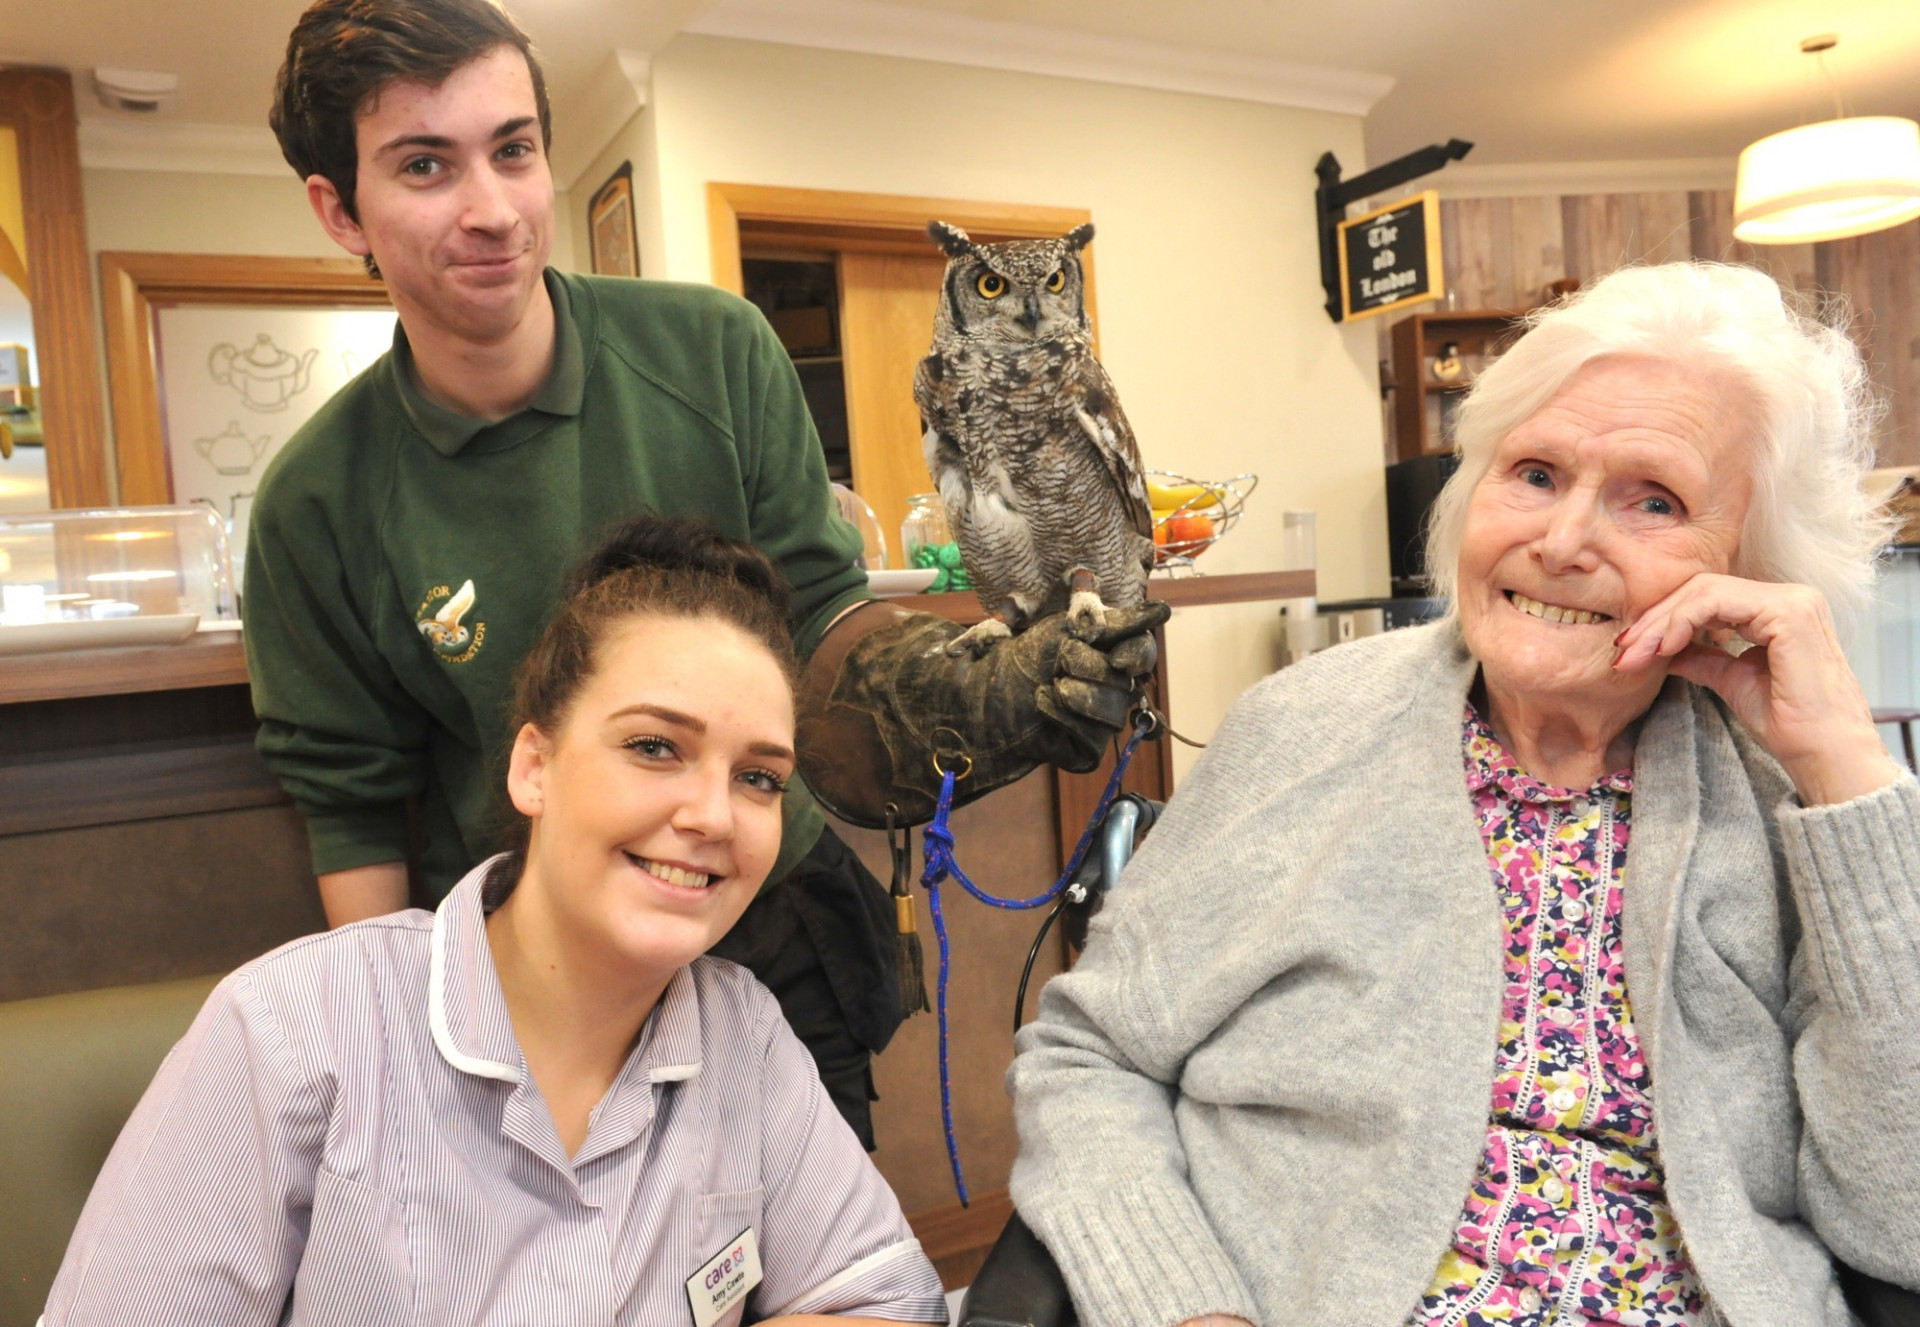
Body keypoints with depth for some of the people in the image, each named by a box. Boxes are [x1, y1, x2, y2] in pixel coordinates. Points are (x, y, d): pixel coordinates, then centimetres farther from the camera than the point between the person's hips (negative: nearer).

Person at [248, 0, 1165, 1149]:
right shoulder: (321, 503, -11)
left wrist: (976, 692, -27)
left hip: (784, 941, 2)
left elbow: (819, 613, -8)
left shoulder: (715, 352, -11)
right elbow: (354, 806, -3)